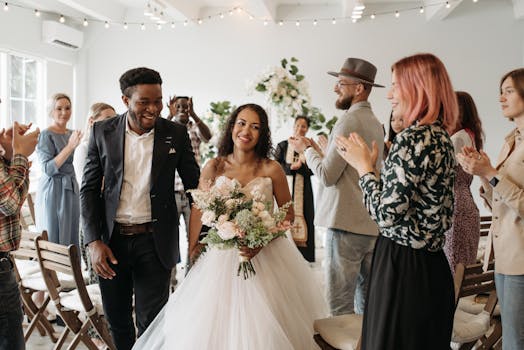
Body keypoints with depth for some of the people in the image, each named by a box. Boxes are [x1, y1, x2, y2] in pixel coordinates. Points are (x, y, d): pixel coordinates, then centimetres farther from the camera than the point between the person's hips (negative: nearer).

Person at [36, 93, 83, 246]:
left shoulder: (72, 134, 10)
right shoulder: (46, 135, -10)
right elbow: (48, 169, -18)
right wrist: (70, 146, -25)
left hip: (71, 190, 7)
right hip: (53, 190, -7)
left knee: (71, 238, 11)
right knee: (54, 239, 1)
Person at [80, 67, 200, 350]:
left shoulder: (176, 134, -4)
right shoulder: (102, 131, -1)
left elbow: (194, 184, 2)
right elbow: (89, 188, 2)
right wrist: (93, 241, -7)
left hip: (155, 242, -1)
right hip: (111, 241, 2)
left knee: (151, 325, 4)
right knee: (117, 322, 17)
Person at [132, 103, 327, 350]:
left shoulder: (272, 169, -5)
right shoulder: (213, 168, -2)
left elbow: (288, 213, 1)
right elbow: (198, 212, 2)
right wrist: (192, 253, -2)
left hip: (265, 256, 0)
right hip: (222, 257, 1)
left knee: (262, 327, 6)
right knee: (215, 326, 6)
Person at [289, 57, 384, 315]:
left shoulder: (349, 121, -13)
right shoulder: (375, 123, 16)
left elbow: (327, 175, -15)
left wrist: (306, 149, 0)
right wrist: (316, 149, 19)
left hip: (346, 223, -9)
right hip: (371, 223, 10)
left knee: (340, 303, -1)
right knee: (367, 299, 16)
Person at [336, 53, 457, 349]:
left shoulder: (412, 139, -19)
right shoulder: (442, 137, 9)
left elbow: (386, 213, -22)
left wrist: (364, 167, -10)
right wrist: (372, 167, 10)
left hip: (403, 266, -9)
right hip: (432, 265, 10)